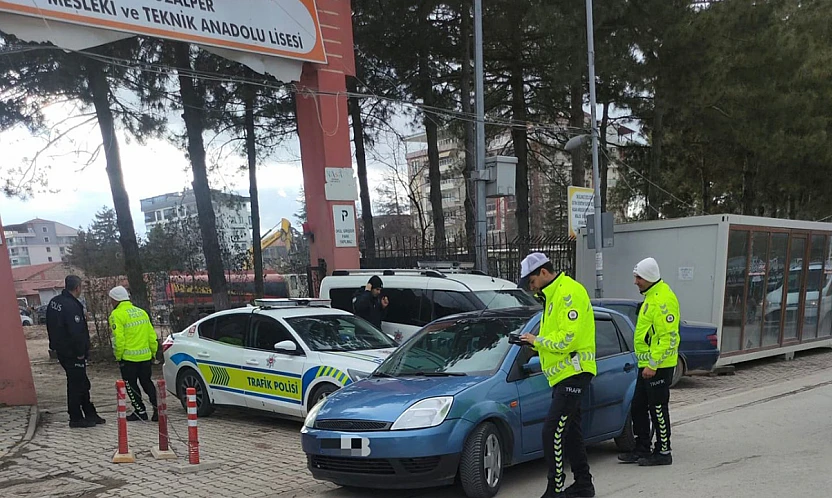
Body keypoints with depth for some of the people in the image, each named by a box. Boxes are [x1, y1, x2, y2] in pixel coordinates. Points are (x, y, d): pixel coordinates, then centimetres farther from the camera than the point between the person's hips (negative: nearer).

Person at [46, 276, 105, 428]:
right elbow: (76, 332, -25)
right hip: (73, 353, -10)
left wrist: (56, 344, 21)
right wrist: (80, 352, -16)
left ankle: (90, 414, 24)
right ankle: (76, 418, 9)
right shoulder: (72, 306, -23)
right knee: (76, 384, 1)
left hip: (61, 350, 10)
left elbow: (51, 326, 17)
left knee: (82, 383, 16)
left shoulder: (54, 302, 8)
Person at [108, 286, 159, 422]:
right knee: (147, 383, 15)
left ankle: (140, 411, 10)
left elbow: (118, 338, -17)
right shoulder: (141, 312, 11)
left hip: (128, 357, -6)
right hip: (145, 356, 6)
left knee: (131, 385, 7)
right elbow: (152, 335, 12)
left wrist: (118, 356, -6)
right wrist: (153, 353, 19)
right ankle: (157, 408, 8)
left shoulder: (117, 315, -10)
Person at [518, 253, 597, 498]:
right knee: (570, 432, 16)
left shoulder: (569, 292, -15)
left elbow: (567, 338, -23)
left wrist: (538, 340, -11)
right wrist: (535, 343, 3)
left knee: (552, 431, -13)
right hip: (563, 375, 11)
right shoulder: (552, 296, 17)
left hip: (573, 373, -11)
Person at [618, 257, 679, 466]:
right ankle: (642, 449, 23)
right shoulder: (651, 296, 15)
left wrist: (652, 364, -24)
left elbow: (669, 337, -23)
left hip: (658, 366, -10)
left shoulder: (663, 299, -18)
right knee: (638, 408, 14)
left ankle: (663, 452, 11)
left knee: (658, 409, 0)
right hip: (647, 364, 10)